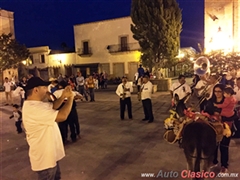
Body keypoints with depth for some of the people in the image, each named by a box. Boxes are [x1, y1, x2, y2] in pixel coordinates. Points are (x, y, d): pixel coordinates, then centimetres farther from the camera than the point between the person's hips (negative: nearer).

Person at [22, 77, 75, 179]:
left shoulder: (36, 103, 2)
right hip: (44, 158, -10)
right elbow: (62, 116, -34)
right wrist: (70, 98, -19)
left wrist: (63, 97, -6)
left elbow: (52, 106, 13)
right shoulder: (33, 109, -32)